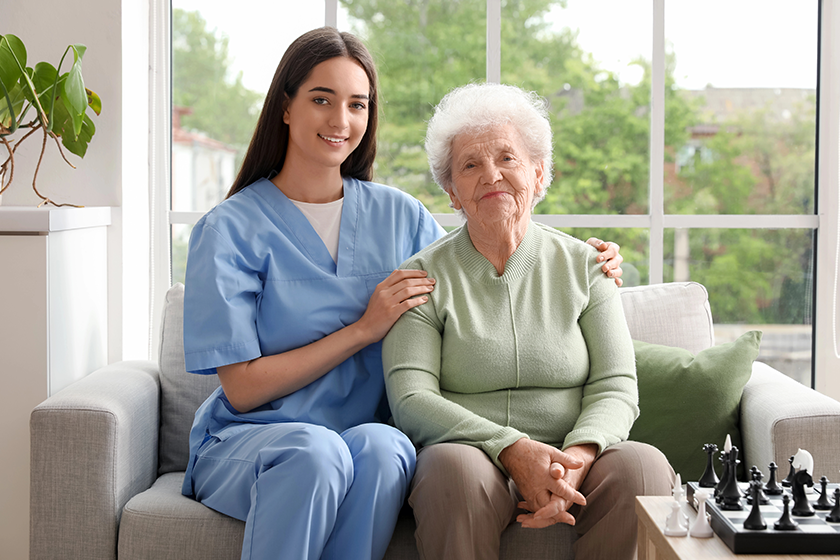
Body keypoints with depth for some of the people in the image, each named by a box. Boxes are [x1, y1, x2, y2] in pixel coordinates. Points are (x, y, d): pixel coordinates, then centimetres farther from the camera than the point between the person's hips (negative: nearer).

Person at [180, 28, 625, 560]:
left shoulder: (397, 214, 10)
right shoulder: (230, 229, -3)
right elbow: (242, 388, -8)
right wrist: (365, 328, -13)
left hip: (365, 438, 3)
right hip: (247, 442, -3)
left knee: (385, 446, -33)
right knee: (317, 449, -37)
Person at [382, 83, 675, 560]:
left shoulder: (585, 266, 11)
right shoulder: (424, 276, 5)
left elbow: (616, 387, 2)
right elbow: (410, 401, -6)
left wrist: (576, 458, -20)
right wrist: (512, 448, -22)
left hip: (571, 461, 2)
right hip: (471, 452, -2)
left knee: (643, 465, -29)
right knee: (454, 464, -36)